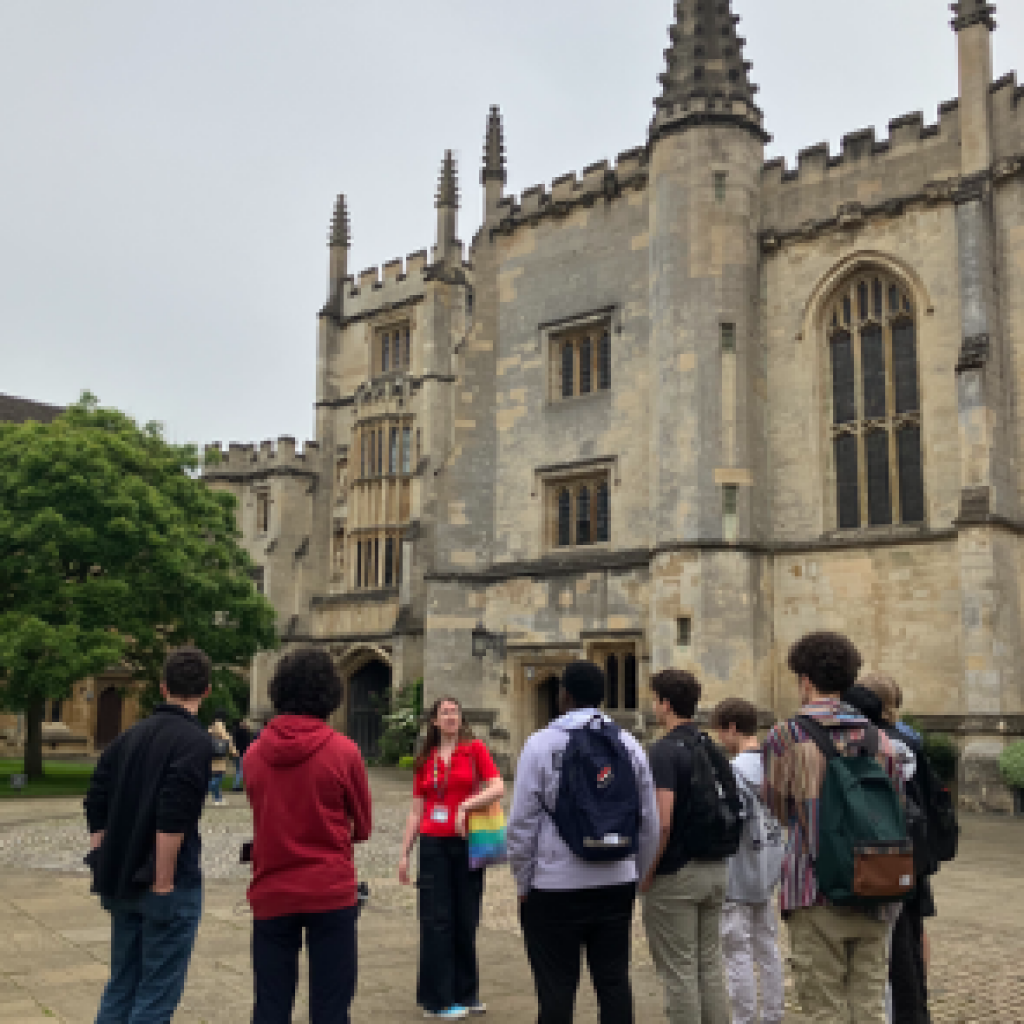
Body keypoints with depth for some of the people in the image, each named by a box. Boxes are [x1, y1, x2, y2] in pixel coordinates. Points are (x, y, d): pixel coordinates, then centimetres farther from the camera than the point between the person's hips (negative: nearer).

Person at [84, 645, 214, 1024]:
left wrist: (105, 868, 15)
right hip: (170, 886, -7)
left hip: (121, 883, 7)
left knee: (121, 984, 18)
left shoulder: (129, 737, 9)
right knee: (158, 993, 2)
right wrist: (164, 883, -16)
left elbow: (95, 807, 11)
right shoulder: (194, 741, -14)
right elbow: (172, 819, -22)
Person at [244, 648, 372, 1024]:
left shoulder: (254, 753, 0)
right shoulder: (343, 751, -9)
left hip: (271, 893, 3)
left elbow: (264, 821, 11)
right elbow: (362, 827, 3)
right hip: (331, 894, -3)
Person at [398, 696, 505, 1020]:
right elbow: (416, 811, 10)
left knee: (465, 921, 7)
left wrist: (465, 806, -19)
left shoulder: (474, 749, 1)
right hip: (433, 844, 1)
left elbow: (498, 787, -10)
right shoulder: (425, 760, 9)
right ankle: (438, 999, 10)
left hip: (467, 844, -1)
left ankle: (465, 994, 20)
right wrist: (404, 853, 7)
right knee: (437, 921, 1)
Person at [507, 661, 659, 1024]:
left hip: (555, 888, -4)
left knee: (556, 991, 4)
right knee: (615, 984, 12)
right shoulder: (629, 745, 6)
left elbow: (522, 824, -7)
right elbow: (649, 825, 9)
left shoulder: (542, 743, -7)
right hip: (617, 885, 4)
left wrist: (524, 884, 3)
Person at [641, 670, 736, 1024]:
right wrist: (718, 856, 18)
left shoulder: (664, 751, -17)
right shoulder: (713, 749, 9)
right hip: (716, 870, 8)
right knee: (710, 965, 16)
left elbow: (663, 822, -24)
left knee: (678, 971, 2)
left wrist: (647, 874, -13)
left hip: (676, 875, -8)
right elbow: (732, 812, 13)